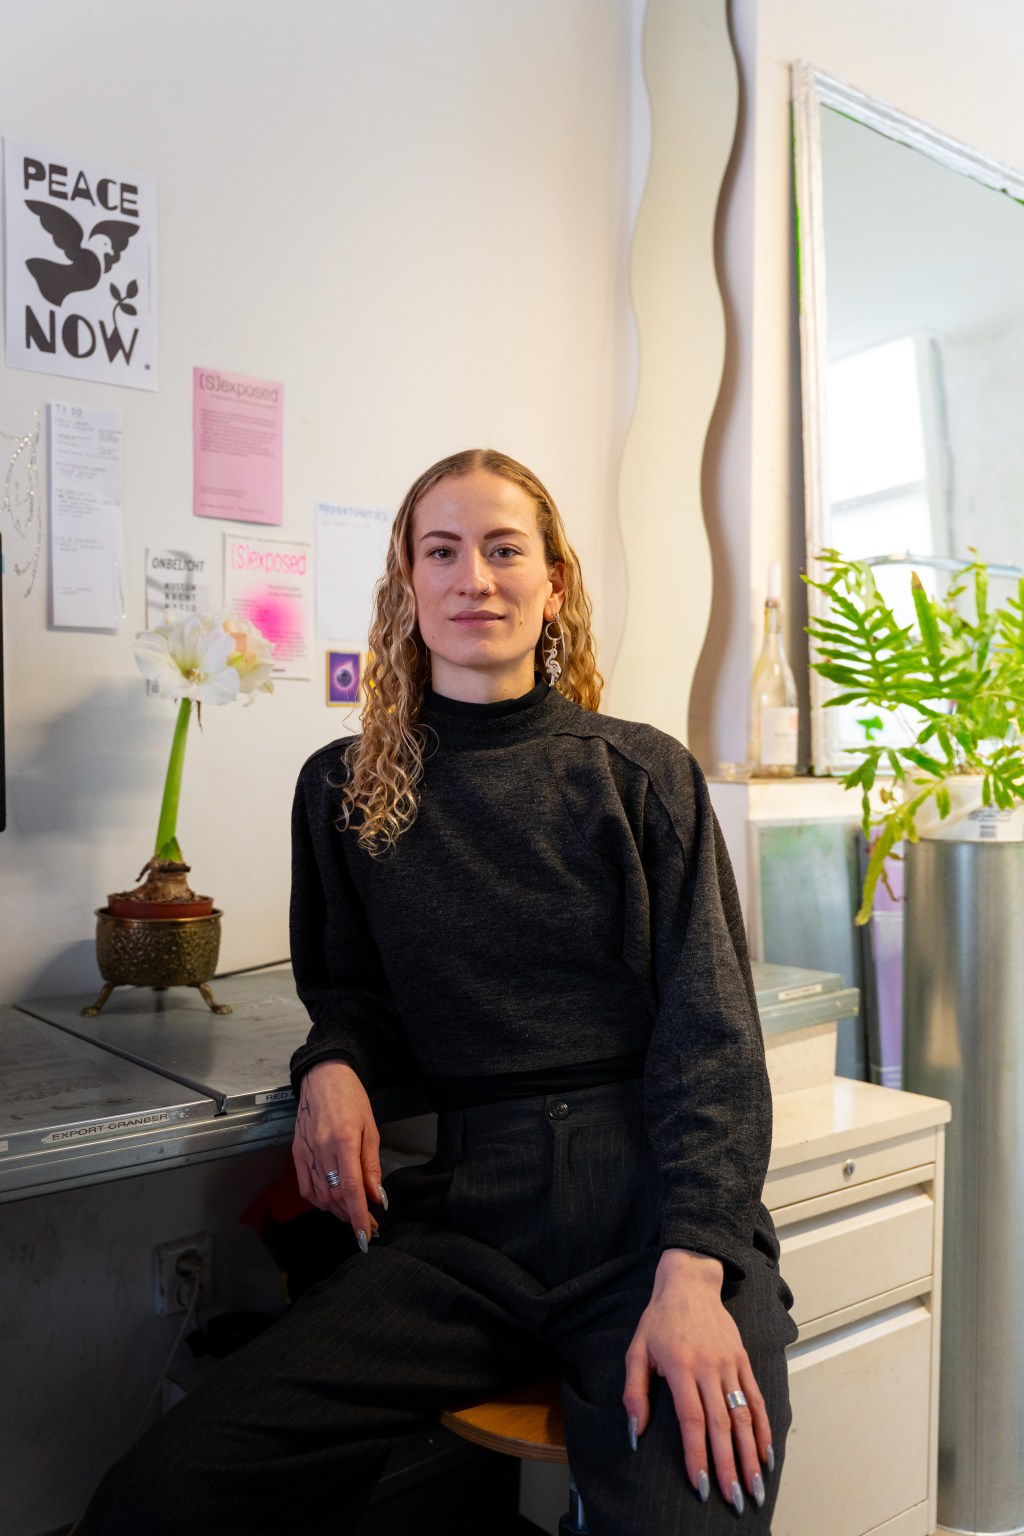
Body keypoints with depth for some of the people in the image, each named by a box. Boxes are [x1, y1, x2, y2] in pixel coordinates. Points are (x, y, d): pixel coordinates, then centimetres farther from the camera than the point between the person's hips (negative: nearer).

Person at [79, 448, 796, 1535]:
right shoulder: (344, 790, 10)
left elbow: (712, 1029, -3)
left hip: (657, 1200, -1)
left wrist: (692, 1271, -16)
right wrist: (333, 1066, -4)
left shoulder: (642, 773, 2)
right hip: (465, 1215, 2)